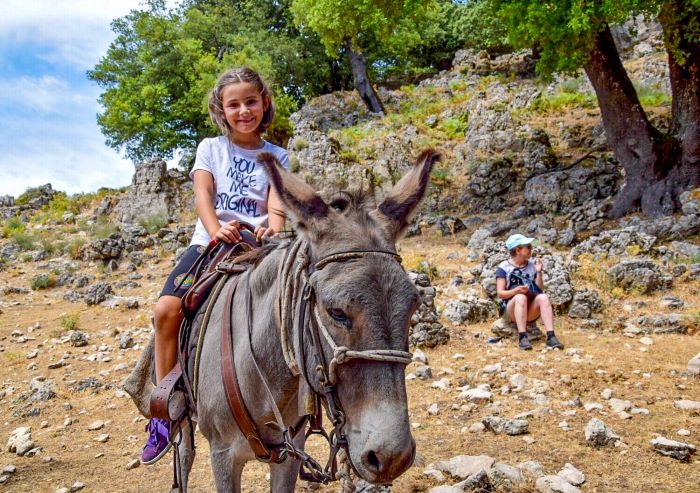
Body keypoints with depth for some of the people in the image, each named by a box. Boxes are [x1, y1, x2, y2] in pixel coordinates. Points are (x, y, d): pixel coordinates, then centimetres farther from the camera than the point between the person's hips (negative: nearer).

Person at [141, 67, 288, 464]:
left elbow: (277, 203, -3)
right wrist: (216, 229, -26)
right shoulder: (211, 148, 12)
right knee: (167, 309, -23)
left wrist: (273, 229, -28)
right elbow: (202, 194, -4)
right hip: (210, 242, 0)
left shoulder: (276, 156, 12)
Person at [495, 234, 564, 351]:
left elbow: (540, 289, 7)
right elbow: (500, 293, -6)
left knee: (543, 297, -27)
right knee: (521, 297, -34)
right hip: (510, 309, -3)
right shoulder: (504, 267, 0)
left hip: (530, 311, 3)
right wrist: (515, 291, -24)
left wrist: (539, 272, -6)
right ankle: (522, 338, -40)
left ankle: (551, 337, -35)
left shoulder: (532, 266, 11)